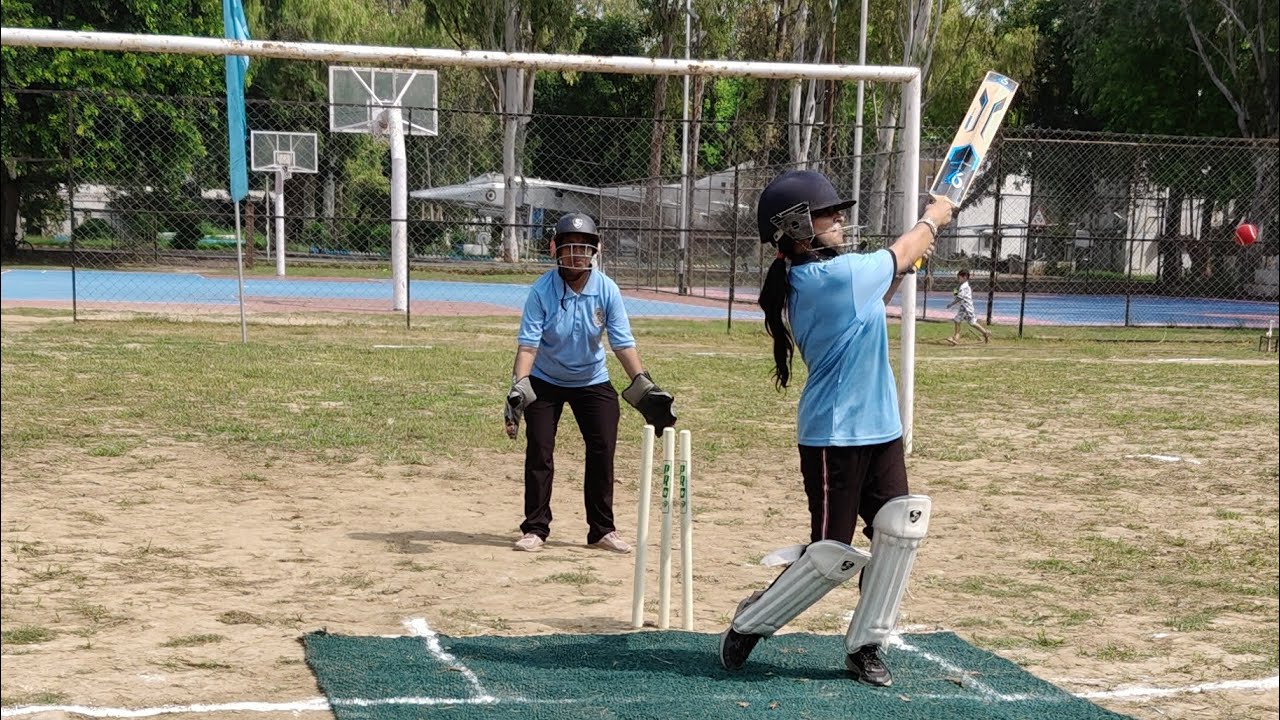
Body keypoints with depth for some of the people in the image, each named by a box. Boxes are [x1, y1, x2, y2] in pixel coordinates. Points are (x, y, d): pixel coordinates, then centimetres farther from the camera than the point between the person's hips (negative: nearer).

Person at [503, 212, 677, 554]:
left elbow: (623, 343, -15)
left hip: (592, 381, 2)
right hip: (545, 382, -2)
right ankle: (535, 529, 8)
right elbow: (528, 344, -25)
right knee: (539, 453, -4)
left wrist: (643, 385, -25)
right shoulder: (542, 290, -21)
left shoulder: (607, 290, -16)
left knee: (603, 452, -2)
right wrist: (519, 386, -38)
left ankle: (602, 529, 11)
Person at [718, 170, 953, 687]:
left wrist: (904, 267, 17)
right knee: (832, 554, -3)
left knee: (899, 534, 4)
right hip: (834, 438, -9)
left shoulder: (800, 282, 9)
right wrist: (931, 219, 16)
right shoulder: (836, 273, -18)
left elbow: (870, 301, 26)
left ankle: (864, 645, 13)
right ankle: (750, 625, 15)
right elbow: (902, 253, -3)